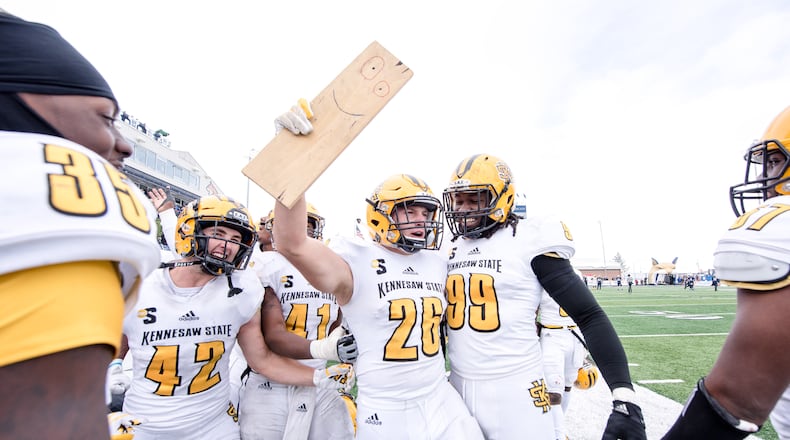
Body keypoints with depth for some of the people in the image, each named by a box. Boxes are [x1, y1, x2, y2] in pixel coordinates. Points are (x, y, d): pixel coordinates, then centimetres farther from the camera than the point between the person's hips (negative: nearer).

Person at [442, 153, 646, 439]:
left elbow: (589, 316, -12)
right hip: (459, 385, 5)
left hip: (513, 389, -5)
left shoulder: (528, 242, -12)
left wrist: (624, 396, -18)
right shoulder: (452, 250, 4)